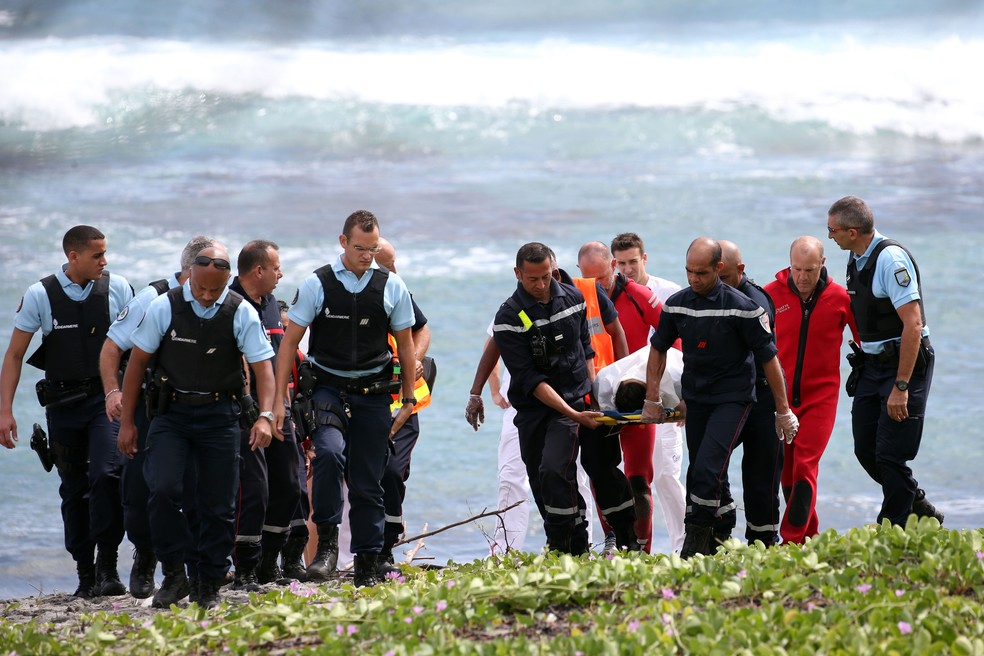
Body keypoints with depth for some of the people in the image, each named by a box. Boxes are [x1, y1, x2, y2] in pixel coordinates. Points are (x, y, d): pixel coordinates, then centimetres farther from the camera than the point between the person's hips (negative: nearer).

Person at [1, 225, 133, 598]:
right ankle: (84, 574, 16)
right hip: (63, 403, 1)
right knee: (73, 490, 7)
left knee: (107, 475, -20)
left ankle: (107, 567, -15)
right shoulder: (40, 296, -4)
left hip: (106, 398, -1)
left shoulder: (118, 289, -2)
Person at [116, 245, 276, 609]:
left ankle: (209, 585, 15)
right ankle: (174, 574, -5)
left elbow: (262, 365, -7)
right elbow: (137, 362, 2)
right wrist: (126, 421, 2)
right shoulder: (164, 308, -6)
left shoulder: (242, 313, -5)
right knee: (162, 489, -19)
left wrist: (265, 416, -23)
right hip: (171, 412, -1)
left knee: (218, 503, 2)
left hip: (220, 415, 1)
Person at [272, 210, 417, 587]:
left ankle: (368, 563, 12)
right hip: (327, 389, -2)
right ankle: (326, 542, -17)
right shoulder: (317, 285, -1)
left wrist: (408, 400, 10)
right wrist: (279, 399, -4)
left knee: (368, 482, 3)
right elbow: (290, 341, 1)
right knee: (329, 452, -28)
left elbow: (406, 346, 12)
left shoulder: (392, 287, 4)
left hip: (373, 394, 2)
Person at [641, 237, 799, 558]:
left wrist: (783, 411, -7)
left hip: (733, 398, -5)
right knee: (702, 472, 10)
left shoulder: (741, 307, -15)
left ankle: (696, 539, -7)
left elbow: (769, 358, -9)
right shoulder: (676, 304, -2)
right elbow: (658, 349, 14)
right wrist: (652, 399, 9)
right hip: (696, 398, 5)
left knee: (707, 468, -18)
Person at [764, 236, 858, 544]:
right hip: (779, 396, 2)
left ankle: (792, 540, -13)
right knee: (786, 471, 7)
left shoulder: (841, 298, -5)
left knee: (804, 468, -13)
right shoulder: (770, 294, -3)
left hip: (820, 396, -2)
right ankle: (810, 536, 21)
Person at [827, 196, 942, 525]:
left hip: (906, 363, -9)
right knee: (866, 450, 9)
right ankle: (917, 506, 28)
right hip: (873, 363, 9)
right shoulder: (856, 257, 8)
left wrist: (901, 387, -26)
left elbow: (913, 325, -24)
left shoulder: (891, 258, -21)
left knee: (891, 455, -7)